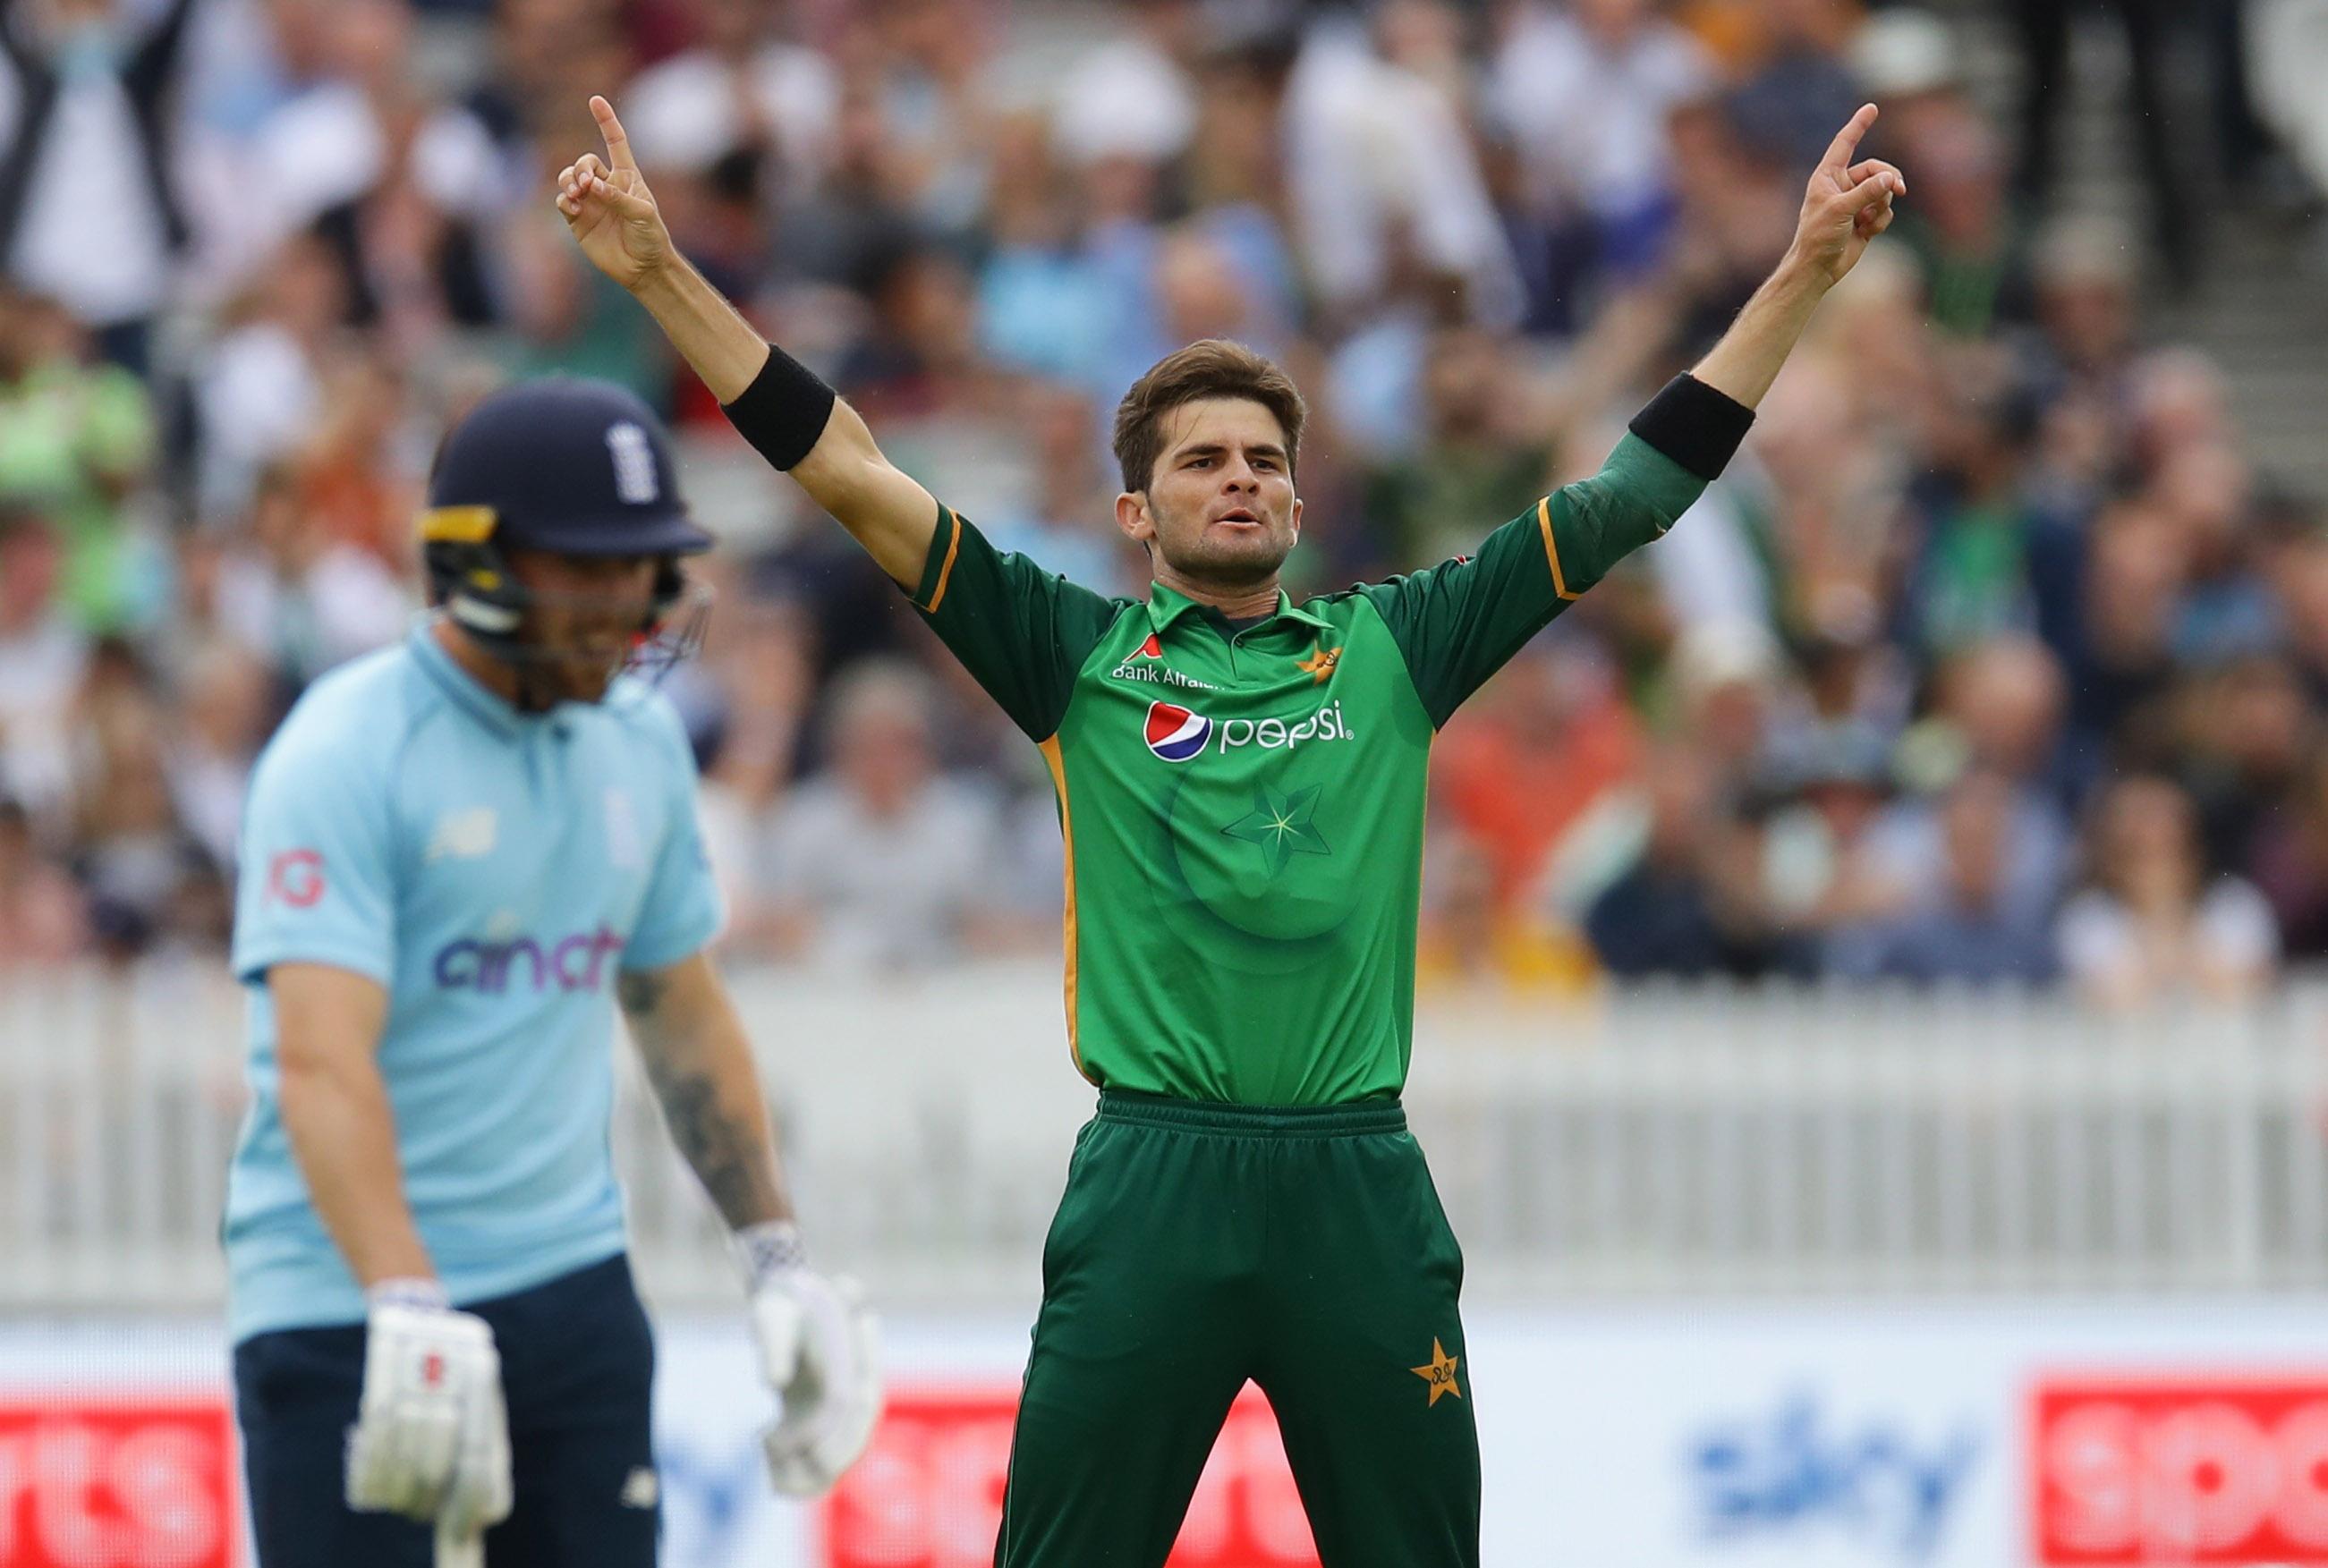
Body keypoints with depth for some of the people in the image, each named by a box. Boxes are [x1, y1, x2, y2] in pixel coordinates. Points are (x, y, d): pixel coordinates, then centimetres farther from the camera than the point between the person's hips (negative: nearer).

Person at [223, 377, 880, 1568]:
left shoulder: (638, 741, 10)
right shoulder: (345, 753, -13)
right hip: (344, 1313, -6)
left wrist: (777, 1258, 18)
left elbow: (683, 1017, 23)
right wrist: (408, 1310, -36)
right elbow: (320, 1061, -24)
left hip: (573, 1287, 6)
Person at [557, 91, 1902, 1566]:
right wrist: (661, 273, -3)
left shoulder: (1390, 650, 12)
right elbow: (855, 476, 3)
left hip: (1363, 1185, 2)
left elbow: (1633, 494, 13)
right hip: (1154, 1181, -2)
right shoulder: (1081, 656, 8)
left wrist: (1807, 271, 10)